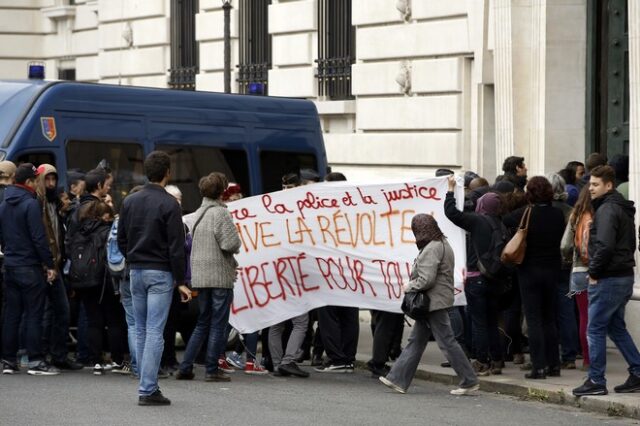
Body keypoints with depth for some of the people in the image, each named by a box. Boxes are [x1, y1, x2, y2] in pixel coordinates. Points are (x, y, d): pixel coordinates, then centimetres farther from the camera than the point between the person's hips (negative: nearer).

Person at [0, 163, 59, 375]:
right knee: (34, 314, -3)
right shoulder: (30, 204, -13)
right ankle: (35, 360, -4)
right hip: (29, 266, -7)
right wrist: (50, 265, -11)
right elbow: (39, 238, -16)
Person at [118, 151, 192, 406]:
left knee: (141, 331, 13)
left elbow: (121, 239, 10)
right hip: (160, 273, -6)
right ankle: (148, 390, -10)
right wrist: (181, 282, -8)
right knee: (155, 332, -7)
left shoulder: (130, 202, 8)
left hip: (136, 272, 6)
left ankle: (147, 385, 15)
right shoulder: (168, 204, -11)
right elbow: (176, 247, -12)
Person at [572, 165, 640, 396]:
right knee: (616, 327, 18)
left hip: (608, 279, -10)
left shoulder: (607, 210, -15)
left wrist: (594, 272, -15)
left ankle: (596, 381, 2)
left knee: (595, 329, -2)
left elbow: (605, 245, -27)